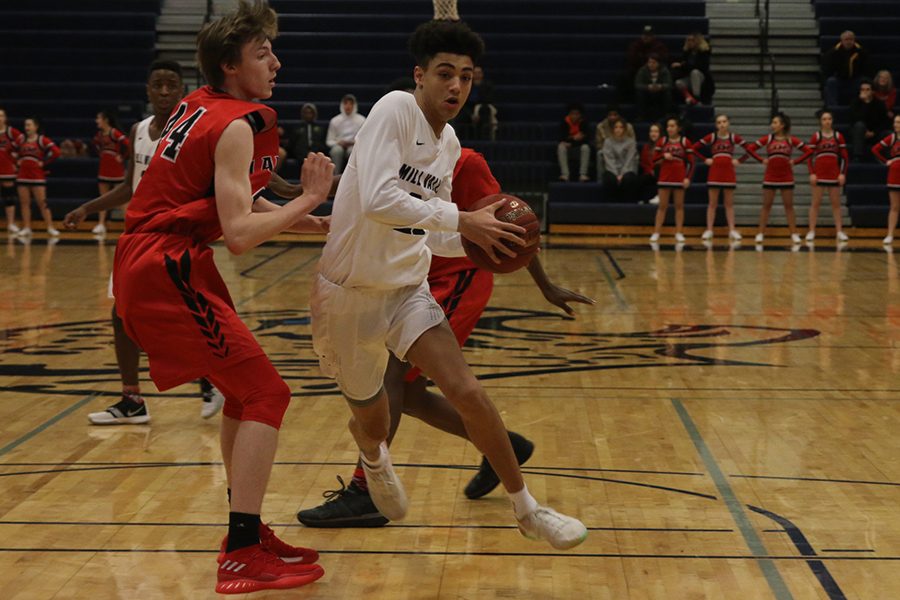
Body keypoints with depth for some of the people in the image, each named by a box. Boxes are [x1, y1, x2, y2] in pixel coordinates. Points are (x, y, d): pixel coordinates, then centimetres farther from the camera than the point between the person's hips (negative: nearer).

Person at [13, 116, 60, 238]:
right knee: (24, 203, 4)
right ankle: (26, 228, 9)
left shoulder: (42, 140, -6)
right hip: (22, 176, 5)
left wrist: (44, 163, -11)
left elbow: (56, 152, -14)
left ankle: (50, 228, -4)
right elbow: (12, 150, 22)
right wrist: (17, 160, 8)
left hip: (37, 177, -5)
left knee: (42, 203, -7)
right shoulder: (21, 139, 8)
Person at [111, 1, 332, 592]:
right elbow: (240, 232, -23)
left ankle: (247, 533, 23)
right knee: (265, 392, -10)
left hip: (149, 265, 10)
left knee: (244, 389, 18)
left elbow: (231, 198, 23)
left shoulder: (199, 105, 14)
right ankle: (243, 558, -11)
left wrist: (308, 221, 16)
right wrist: (309, 199, -12)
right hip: (166, 272, -10)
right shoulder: (237, 126, -14)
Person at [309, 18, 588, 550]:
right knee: (371, 420, 12)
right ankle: (374, 459, 52)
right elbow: (378, 199, -32)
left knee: (466, 391, -15)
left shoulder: (450, 145, 5)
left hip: (408, 288, 5)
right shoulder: (395, 110, -18)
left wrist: (481, 236, -6)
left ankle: (527, 510, -2)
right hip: (350, 293, -5)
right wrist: (462, 220, -28)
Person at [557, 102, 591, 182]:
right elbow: (562, 138, -13)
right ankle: (565, 175, -38)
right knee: (561, 147, -30)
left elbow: (585, 138, -13)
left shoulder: (583, 123, -8)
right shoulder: (564, 122, -8)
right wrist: (574, 138, -29)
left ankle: (583, 175, -33)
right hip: (568, 147, 0)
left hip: (579, 147, 0)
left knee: (586, 147, -31)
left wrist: (570, 142, -26)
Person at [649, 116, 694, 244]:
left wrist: (687, 177, -9)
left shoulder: (685, 142, -1)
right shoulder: (662, 141, 4)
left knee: (679, 206, 4)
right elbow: (655, 159, 5)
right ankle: (656, 233, 5)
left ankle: (679, 233, 9)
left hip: (679, 178, -1)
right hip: (664, 178, 1)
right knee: (662, 206, 2)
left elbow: (690, 162, -1)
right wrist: (664, 156, -15)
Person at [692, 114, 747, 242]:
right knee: (713, 203, 2)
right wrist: (705, 160, -3)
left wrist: (739, 161, -1)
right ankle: (709, 230, 5)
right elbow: (695, 148, 1)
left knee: (729, 203, 5)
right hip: (714, 173, -1)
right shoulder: (711, 137, -1)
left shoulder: (734, 138, 1)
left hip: (729, 173, 1)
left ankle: (732, 230, 8)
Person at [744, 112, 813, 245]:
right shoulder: (768, 139, 1)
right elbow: (750, 148, 1)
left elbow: (808, 151, 1)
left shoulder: (791, 140, 0)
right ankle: (761, 233, 6)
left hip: (786, 178, 0)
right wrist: (761, 160, -5)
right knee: (766, 206, 3)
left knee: (789, 206, 3)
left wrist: (795, 161, -5)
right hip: (770, 178, 0)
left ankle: (794, 234, 7)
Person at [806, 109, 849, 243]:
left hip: (834, 174, 2)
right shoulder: (816, 136, 0)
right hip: (819, 174, -2)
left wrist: (842, 173, -3)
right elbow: (809, 156, -2)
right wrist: (812, 173, -11)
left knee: (836, 203, 6)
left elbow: (844, 157, 6)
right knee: (816, 203, 0)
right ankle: (811, 231, 3)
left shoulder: (838, 136, 5)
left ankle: (839, 231, 9)